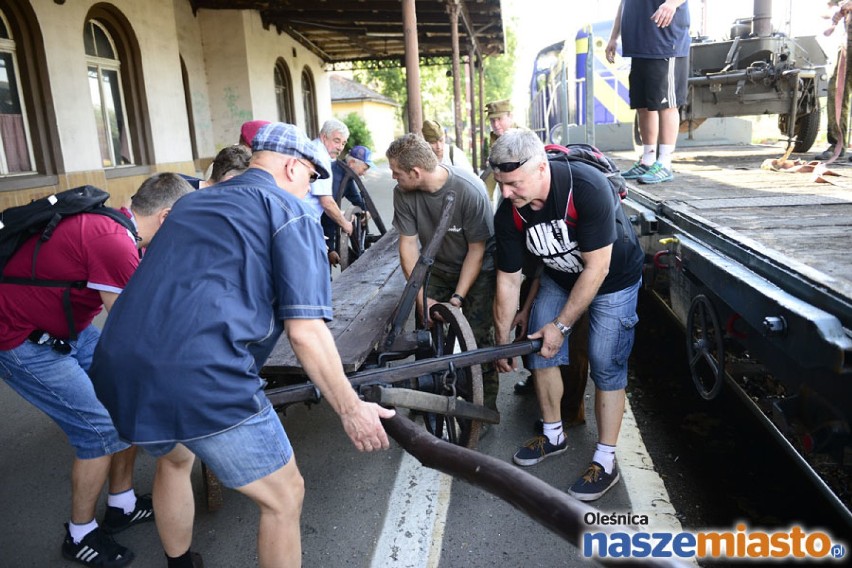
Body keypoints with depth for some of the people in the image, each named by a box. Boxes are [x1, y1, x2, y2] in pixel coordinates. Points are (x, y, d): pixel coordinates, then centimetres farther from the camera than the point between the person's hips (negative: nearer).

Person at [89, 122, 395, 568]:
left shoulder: (190, 203, 25)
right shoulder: (290, 212, 4)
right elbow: (305, 332, -6)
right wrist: (350, 409, 2)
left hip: (117, 372, 8)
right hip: (203, 379, -8)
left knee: (173, 459, 36)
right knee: (283, 498, 11)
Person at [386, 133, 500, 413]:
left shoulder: (470, 191, -29)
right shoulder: (403, 193, -18)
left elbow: (476, 250, -21)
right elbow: (408, 245, -14)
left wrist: (458, 297, -24)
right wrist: (421, 297, -19)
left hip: (478, 270, -3)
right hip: (437, 269, 4)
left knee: (478, 338, -9)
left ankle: (486, 406, 9)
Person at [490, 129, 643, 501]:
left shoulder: (587, 188, -37)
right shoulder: (509, 214, -21)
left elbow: (596, 268, -30)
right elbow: (508, 279, -11)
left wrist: (561, 325, -25)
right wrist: (502, 341, -5)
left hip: (613, 278, -5)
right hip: (559, 276, 5)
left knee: (605, 364, -8)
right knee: (539, 350, 2)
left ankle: (605, 461, 6)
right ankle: (553, 435, 23)